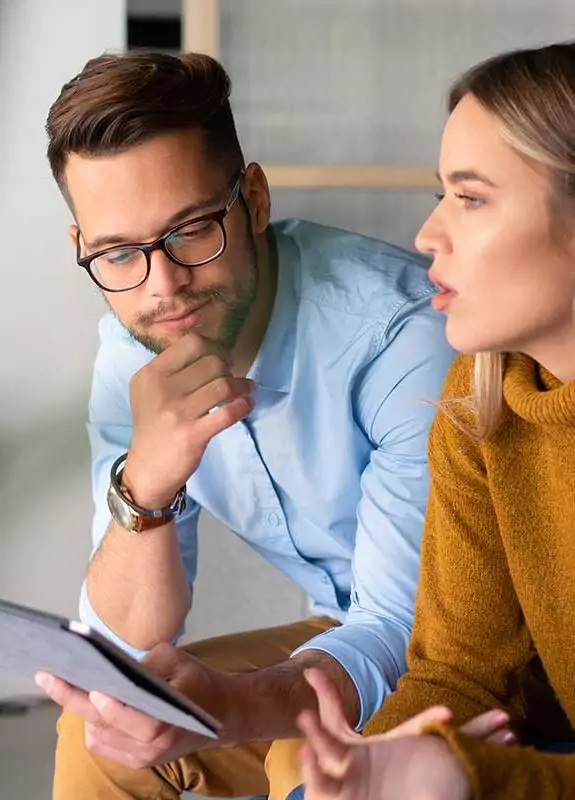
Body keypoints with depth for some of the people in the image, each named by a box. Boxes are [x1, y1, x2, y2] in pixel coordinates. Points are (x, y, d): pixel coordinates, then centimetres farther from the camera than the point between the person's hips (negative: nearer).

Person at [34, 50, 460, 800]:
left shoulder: (402, 328, -30)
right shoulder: (130, 355, -9)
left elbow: (407, 632, -29)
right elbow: (127, 645, -13)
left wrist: (230, 708, -48)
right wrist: (145, 484, -33)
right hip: (354, 639, 6)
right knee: (100, 733, -7)